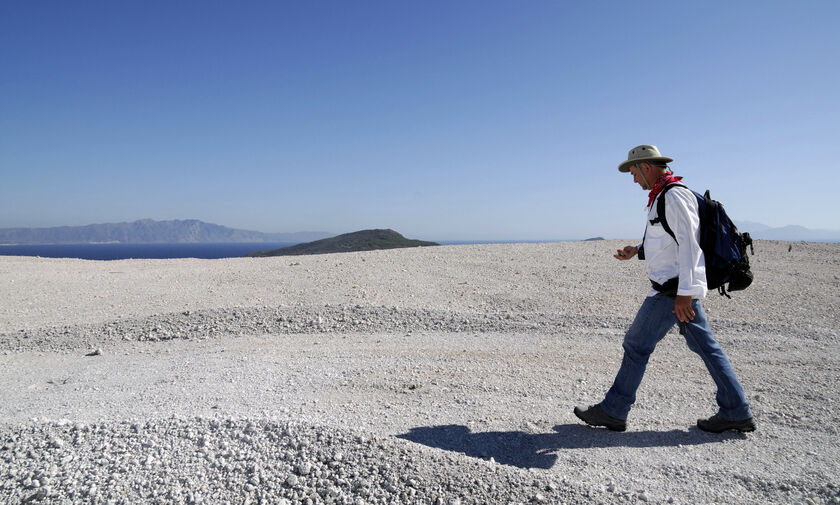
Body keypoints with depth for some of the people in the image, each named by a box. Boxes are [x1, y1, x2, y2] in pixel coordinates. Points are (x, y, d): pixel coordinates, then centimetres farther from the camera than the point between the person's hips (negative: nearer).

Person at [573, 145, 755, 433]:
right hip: (680, 287, 10)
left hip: (674, 288, -10)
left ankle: (613, 412, 6)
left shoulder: (674, 196, -14)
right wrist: (636, 252, 16)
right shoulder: (663, 196, 17)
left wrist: (684, 293, -25)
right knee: (706, 347, 12)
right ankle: (736, 413, 20)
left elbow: (688, 244, -21)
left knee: (637, 345, -3)